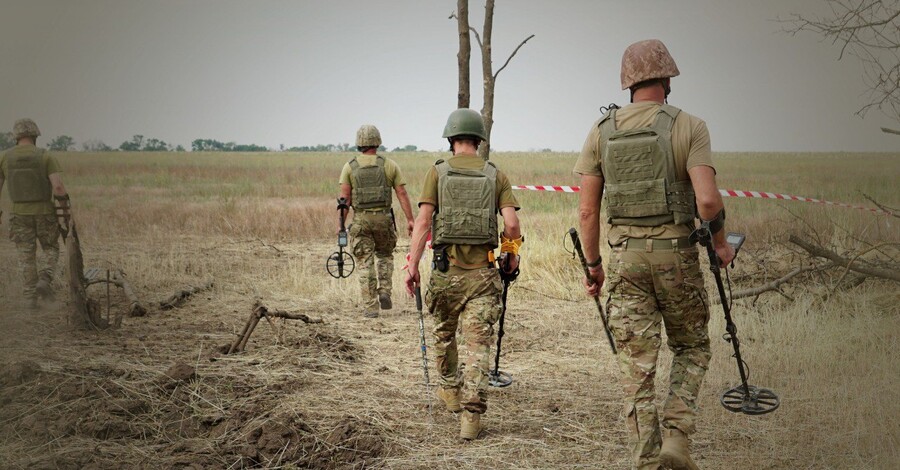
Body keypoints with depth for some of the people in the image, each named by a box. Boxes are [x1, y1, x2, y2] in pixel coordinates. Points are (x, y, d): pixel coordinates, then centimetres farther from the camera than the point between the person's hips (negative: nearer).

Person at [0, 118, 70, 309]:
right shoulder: (46, 157, -10)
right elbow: (58, 187, -19)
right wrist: (65, 208, -5)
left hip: (20, 214, 2)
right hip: (44, 212, -2)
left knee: (26, 257, 12)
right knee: (51, 249, 17)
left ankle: (30, 297, 10)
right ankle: (44, 281, -7)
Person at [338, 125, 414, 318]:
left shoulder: (350, 166, 0)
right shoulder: (389, 165, 1)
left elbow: (344, 197, -5)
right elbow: (402, 194, -3)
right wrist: (410, 220, -1)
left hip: (361, 219, 0)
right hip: (384, 218, 1)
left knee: (365, 263, 5)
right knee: (385, 255, 23)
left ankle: (370, 307, 3)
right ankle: (384, 292, 5)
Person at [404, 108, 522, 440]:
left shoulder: (438, 172, 0)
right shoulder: (495, 175, 3)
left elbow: (423, 220, -8)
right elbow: (512, 223, -6)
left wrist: (412, 265, -8)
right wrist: (512, 253, 12)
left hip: (446, 269, 0)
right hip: (483, 271, 0)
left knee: (445, 333, 22)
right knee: (478, 342, 1)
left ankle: (451, 391, 40)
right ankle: (471, 415, -5)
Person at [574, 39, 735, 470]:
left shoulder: (601, 132, 4)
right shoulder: (688, 127, -5)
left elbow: (587, 209, 2)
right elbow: (707, 200, -16)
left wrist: (592, 264, 13)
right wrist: (720, 244, 2)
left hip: (624, 257, 2)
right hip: (676, 255, -2)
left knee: (637, 365, 7)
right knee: (691, 347, 19)